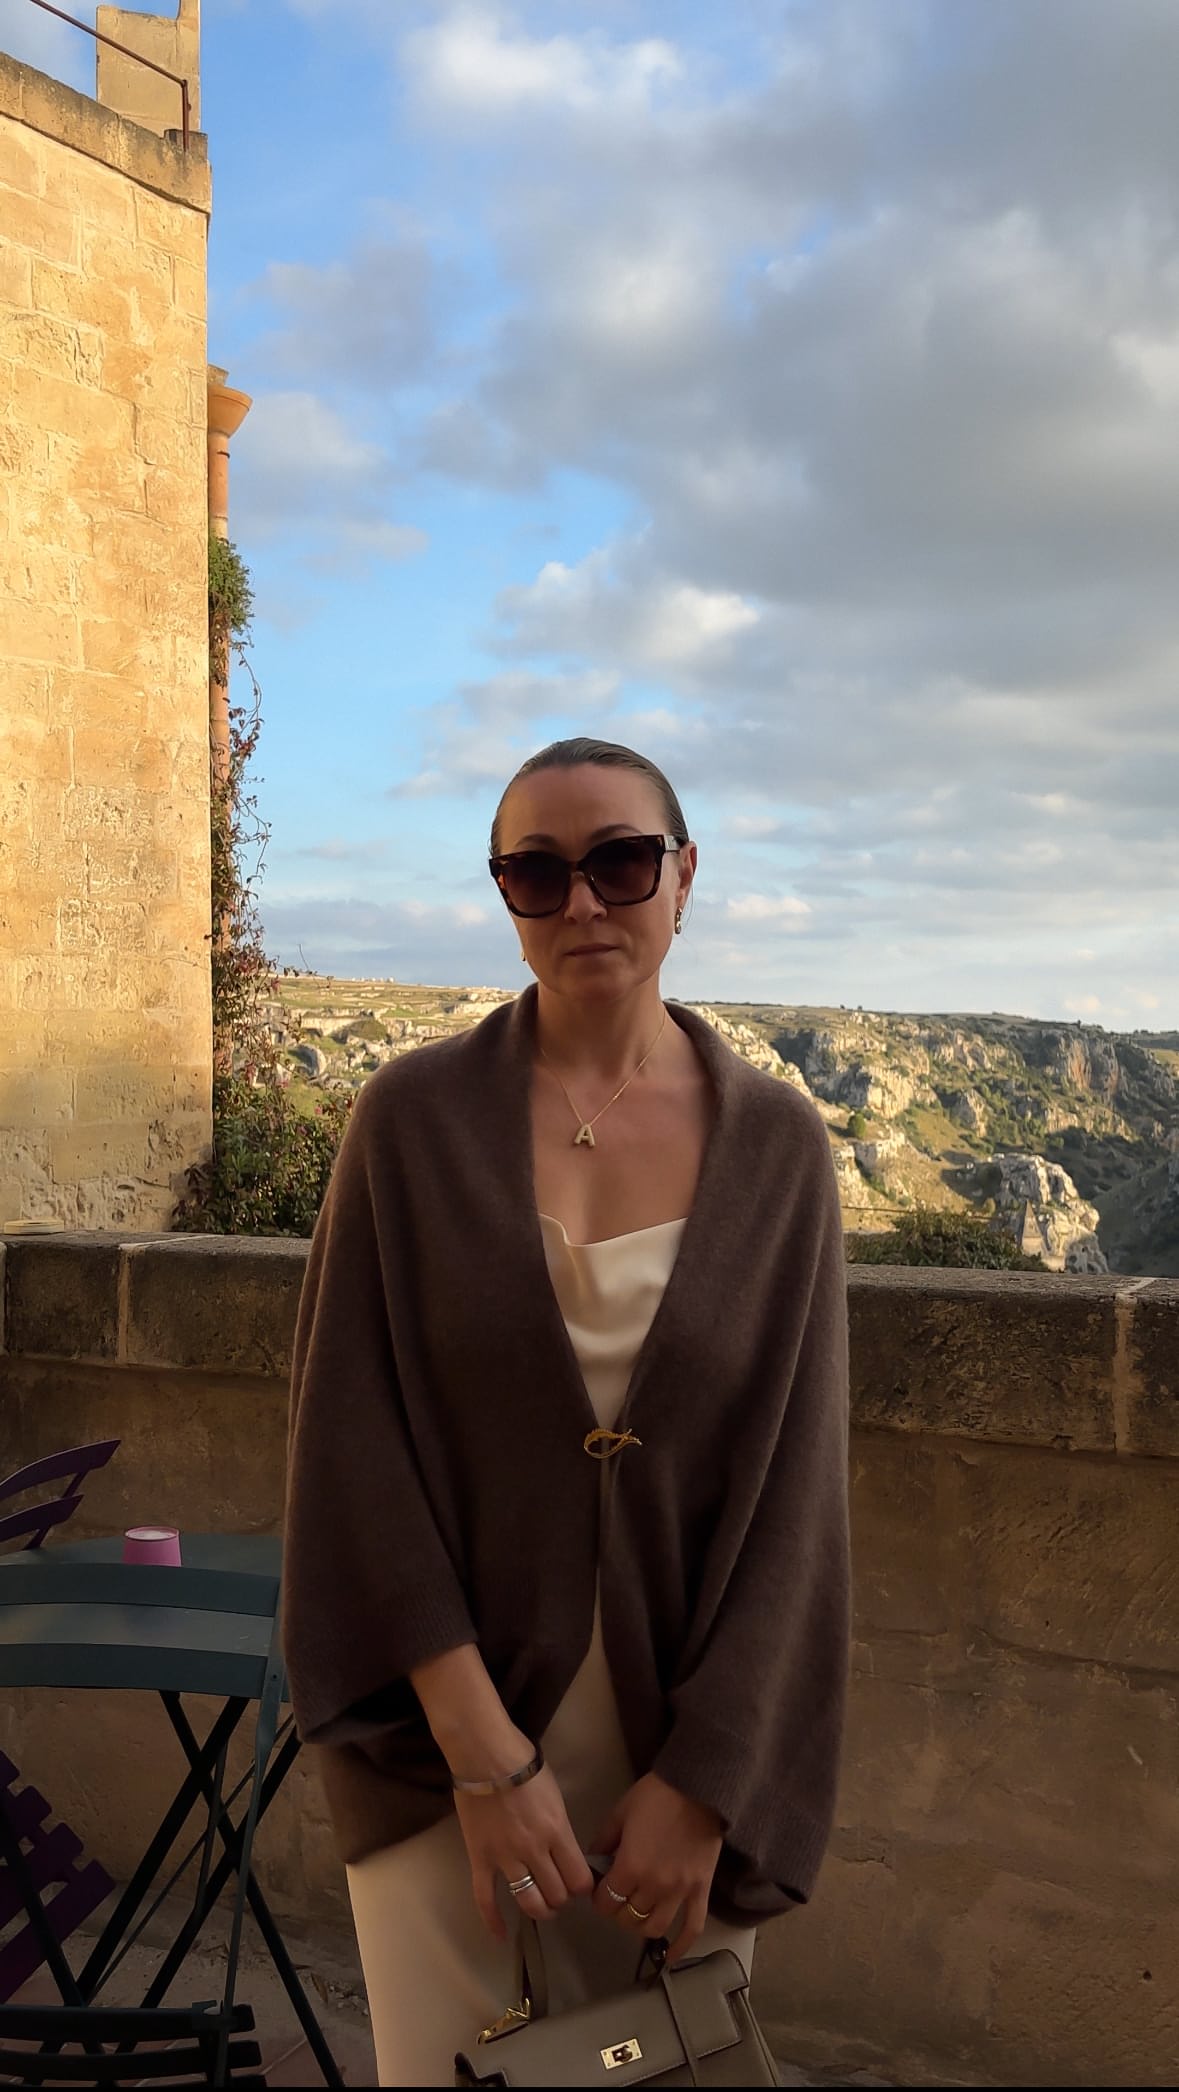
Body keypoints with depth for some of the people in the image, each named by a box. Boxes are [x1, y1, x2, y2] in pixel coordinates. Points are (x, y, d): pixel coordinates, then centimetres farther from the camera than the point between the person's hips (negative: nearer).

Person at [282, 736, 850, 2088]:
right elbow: (353, 1436, -8)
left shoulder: (775, 1146, -3)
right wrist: (484, 1750, -13)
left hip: (690, 1737, 1)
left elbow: (792, 1485, -4)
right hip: (445, 1733, -1)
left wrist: (700, 1784, -8)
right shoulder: (415, 1116, -6)